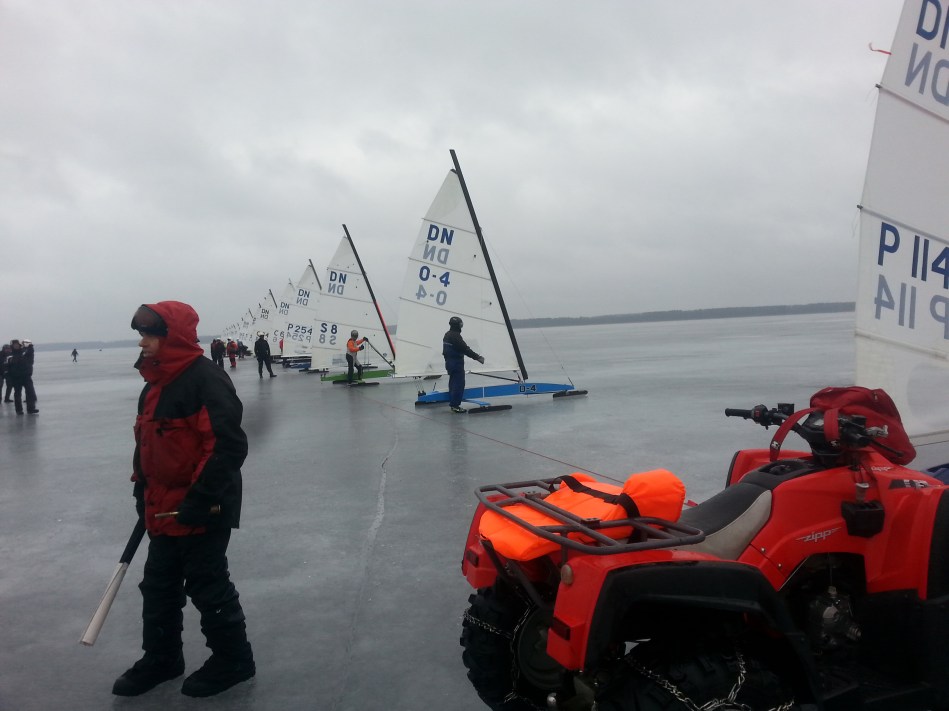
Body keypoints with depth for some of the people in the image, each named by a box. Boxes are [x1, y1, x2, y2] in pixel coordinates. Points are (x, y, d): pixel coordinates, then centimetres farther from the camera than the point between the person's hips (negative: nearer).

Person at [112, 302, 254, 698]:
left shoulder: (205, 379, -21)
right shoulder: (157, 382, 10)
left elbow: (229, 446, -25)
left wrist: (200, 501, -24)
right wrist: (142, 489, 18)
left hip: (202, 510, -9)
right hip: (164, 508, 9)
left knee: (207, 585, 4)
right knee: (159, 584, 19)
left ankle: (233, 659, 23)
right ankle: (161, 658, 37)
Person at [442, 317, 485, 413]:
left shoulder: (447, 335, 12)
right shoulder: (456, 336, -19)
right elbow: (465, 349, -22)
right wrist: (478, 357, -17)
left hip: (449, 362, 10)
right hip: (457, 364, -10)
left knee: (453, 383, 15)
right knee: (459, 384, -8)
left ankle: (452, 403, 20)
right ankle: (455, 405, -9)